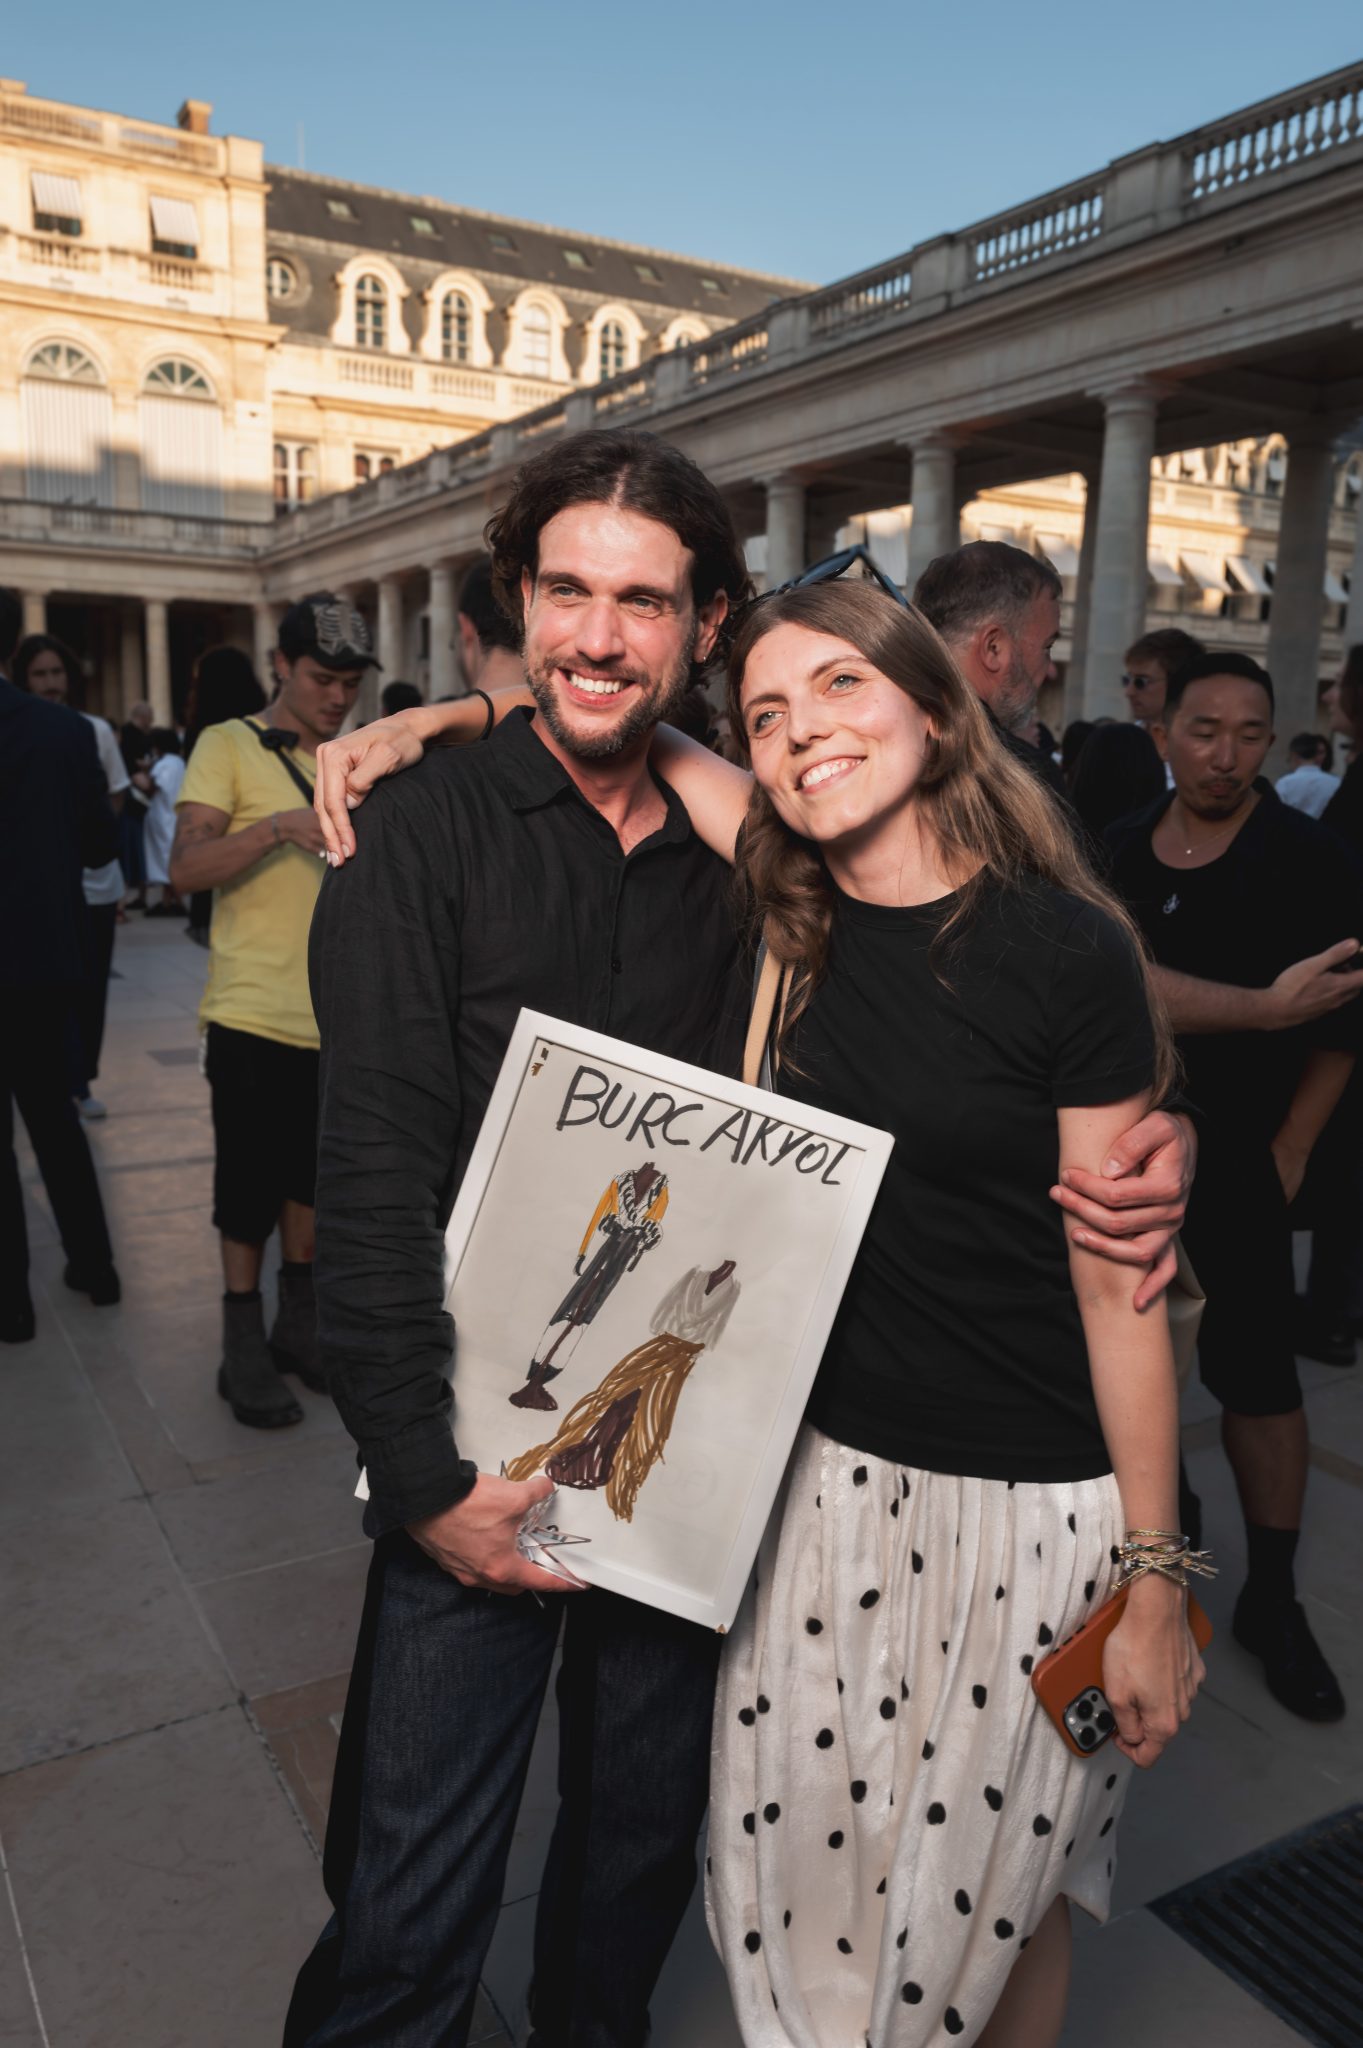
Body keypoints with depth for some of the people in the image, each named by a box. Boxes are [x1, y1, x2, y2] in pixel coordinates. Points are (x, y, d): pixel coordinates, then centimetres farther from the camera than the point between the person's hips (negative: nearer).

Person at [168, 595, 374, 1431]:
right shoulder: (230, 747, -4)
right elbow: (187, 866, -16)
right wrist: (280, 826, -29)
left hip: (337, 1016, 5)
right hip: (254, 1015, -5)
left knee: (314, 1176, 15)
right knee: (250, 1187, 3)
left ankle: (299, 1321, 30)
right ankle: (245, 1345, 17)